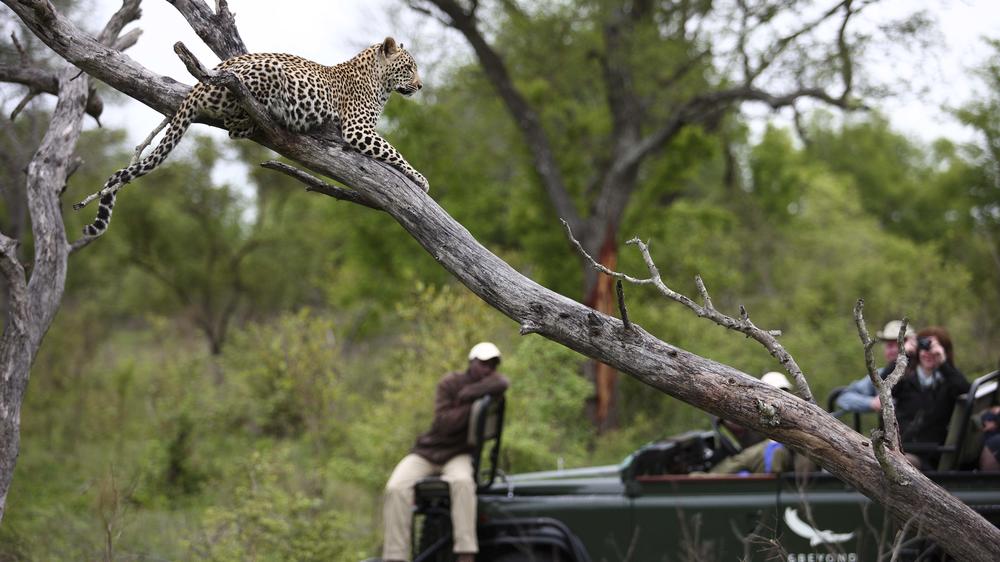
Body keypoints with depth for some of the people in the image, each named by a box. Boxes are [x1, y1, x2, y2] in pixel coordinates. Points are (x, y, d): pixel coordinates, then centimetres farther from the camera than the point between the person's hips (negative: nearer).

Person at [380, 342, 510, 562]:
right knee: (396, 488, -26)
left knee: (462, 481, -36)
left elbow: (502, 383, -26)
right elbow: (444, 423, -17)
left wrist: (466, 394, -20)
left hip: (459, 455, 0)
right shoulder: (450, 383, -3)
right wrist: (472, 404, -18)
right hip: (427, 452, 0)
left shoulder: (491, 382, 1)